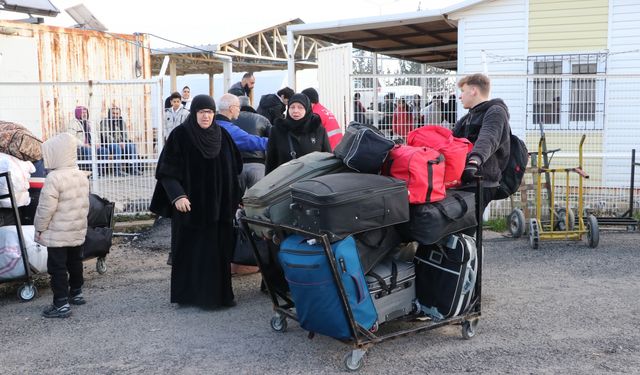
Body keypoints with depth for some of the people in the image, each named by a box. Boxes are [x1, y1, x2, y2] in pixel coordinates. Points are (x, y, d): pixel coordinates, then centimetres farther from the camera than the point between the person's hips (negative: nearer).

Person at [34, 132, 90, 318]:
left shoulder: (54, 178, -21)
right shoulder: (82, 176, 3)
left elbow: (46, 208, -19)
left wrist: (40, 228, -8)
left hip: (57, 234, -8)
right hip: (78, 231, 8)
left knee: (57, 268, -1)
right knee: (75, 263, 20)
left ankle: (61, 304, 0)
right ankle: (76, 293, 35)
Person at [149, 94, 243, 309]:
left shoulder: (222, 135, 6)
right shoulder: (180, 135, -7)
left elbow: (234, 169, 13)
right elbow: (167, 170, -9)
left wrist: (233, 200, 12)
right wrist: (177, 195, -21)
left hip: (218, 205, 4)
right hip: (190, 204, -4)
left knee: (217, 250, 6)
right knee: (189, 249, 3)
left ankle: (219, 294, 17)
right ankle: (186, 294, 14)